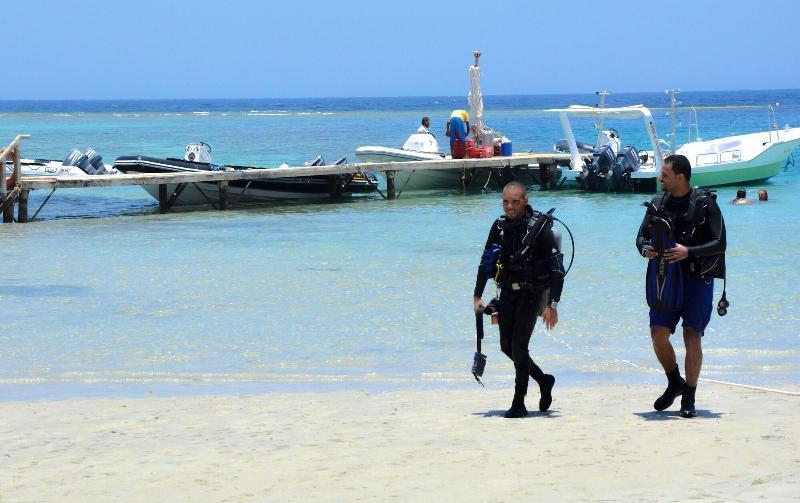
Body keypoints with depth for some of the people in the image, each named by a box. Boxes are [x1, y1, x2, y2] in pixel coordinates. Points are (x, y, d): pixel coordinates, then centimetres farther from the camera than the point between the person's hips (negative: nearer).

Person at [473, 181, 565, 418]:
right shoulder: (500, 226, 2)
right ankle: (544, 381, 29)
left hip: (532, 293, -6)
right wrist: (477, 296, 0)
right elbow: (486, 262, 9)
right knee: (507, 346, 7)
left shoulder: (539, 227, -16)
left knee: (519, 345, -13)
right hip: (508, 292, 6)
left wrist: (552, 305, -24)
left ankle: (519, 403, -5)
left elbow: (557, 268, -17)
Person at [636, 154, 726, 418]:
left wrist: (689, 252, -22)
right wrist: (645, 249, -10)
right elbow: (641, 236, 14)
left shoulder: (705, 203, -7)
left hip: (698, 277, -4)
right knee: (658, 333, -4)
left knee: (692, 336, -6)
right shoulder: (658, 203, 6)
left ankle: (688, 398, 1)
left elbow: (719, 243, -10)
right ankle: (674, 383, 19)